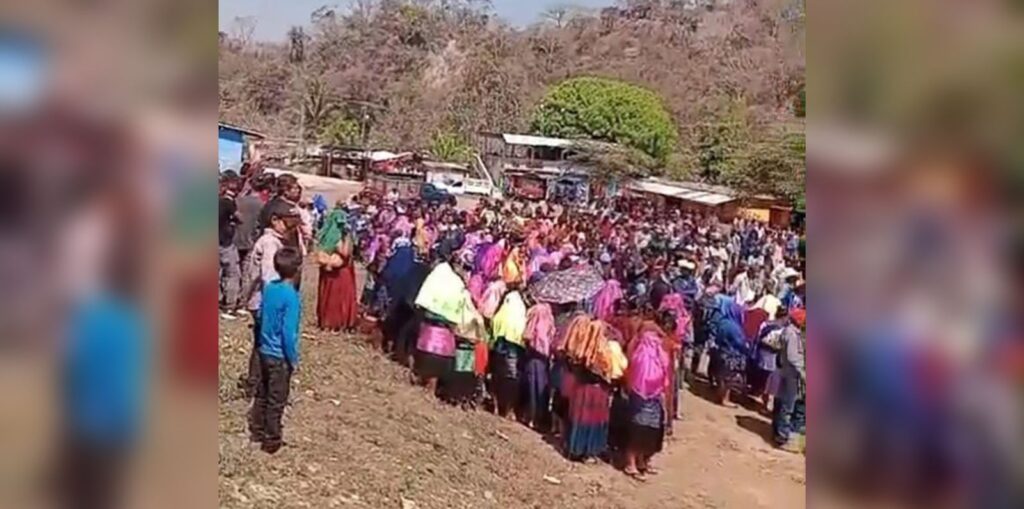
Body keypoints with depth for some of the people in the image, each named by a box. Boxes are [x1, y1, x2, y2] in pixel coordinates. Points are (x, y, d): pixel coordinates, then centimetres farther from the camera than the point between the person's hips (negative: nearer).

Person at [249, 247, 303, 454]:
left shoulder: (269, 288, -2)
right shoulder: (291, 296, -24)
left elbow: (262, 317, 10)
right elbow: (288, 333, -24)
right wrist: (293, 359, -13)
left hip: (265, 351, 7)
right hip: (280, 356, -7)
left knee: (262, 393, 21)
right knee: (276, 400, 7)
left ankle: (257, 431, 34)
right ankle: (271, 441, 18)